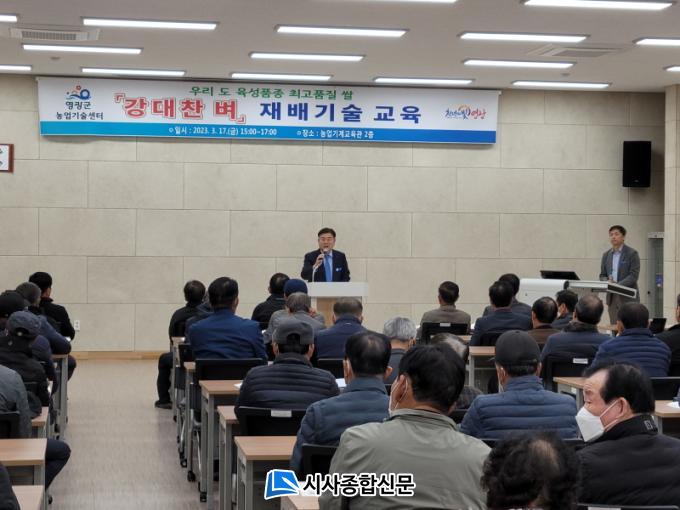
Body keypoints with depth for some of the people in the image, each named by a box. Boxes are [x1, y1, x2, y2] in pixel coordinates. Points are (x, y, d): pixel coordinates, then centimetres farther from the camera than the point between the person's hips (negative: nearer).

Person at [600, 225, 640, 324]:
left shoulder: (632, 254, -4)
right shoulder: (606, 255, 13)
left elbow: (633, 276, -11)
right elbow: (602, 275, 15)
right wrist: (607, 282, -8)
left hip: (628, 297, -5)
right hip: (612, 297, 5)